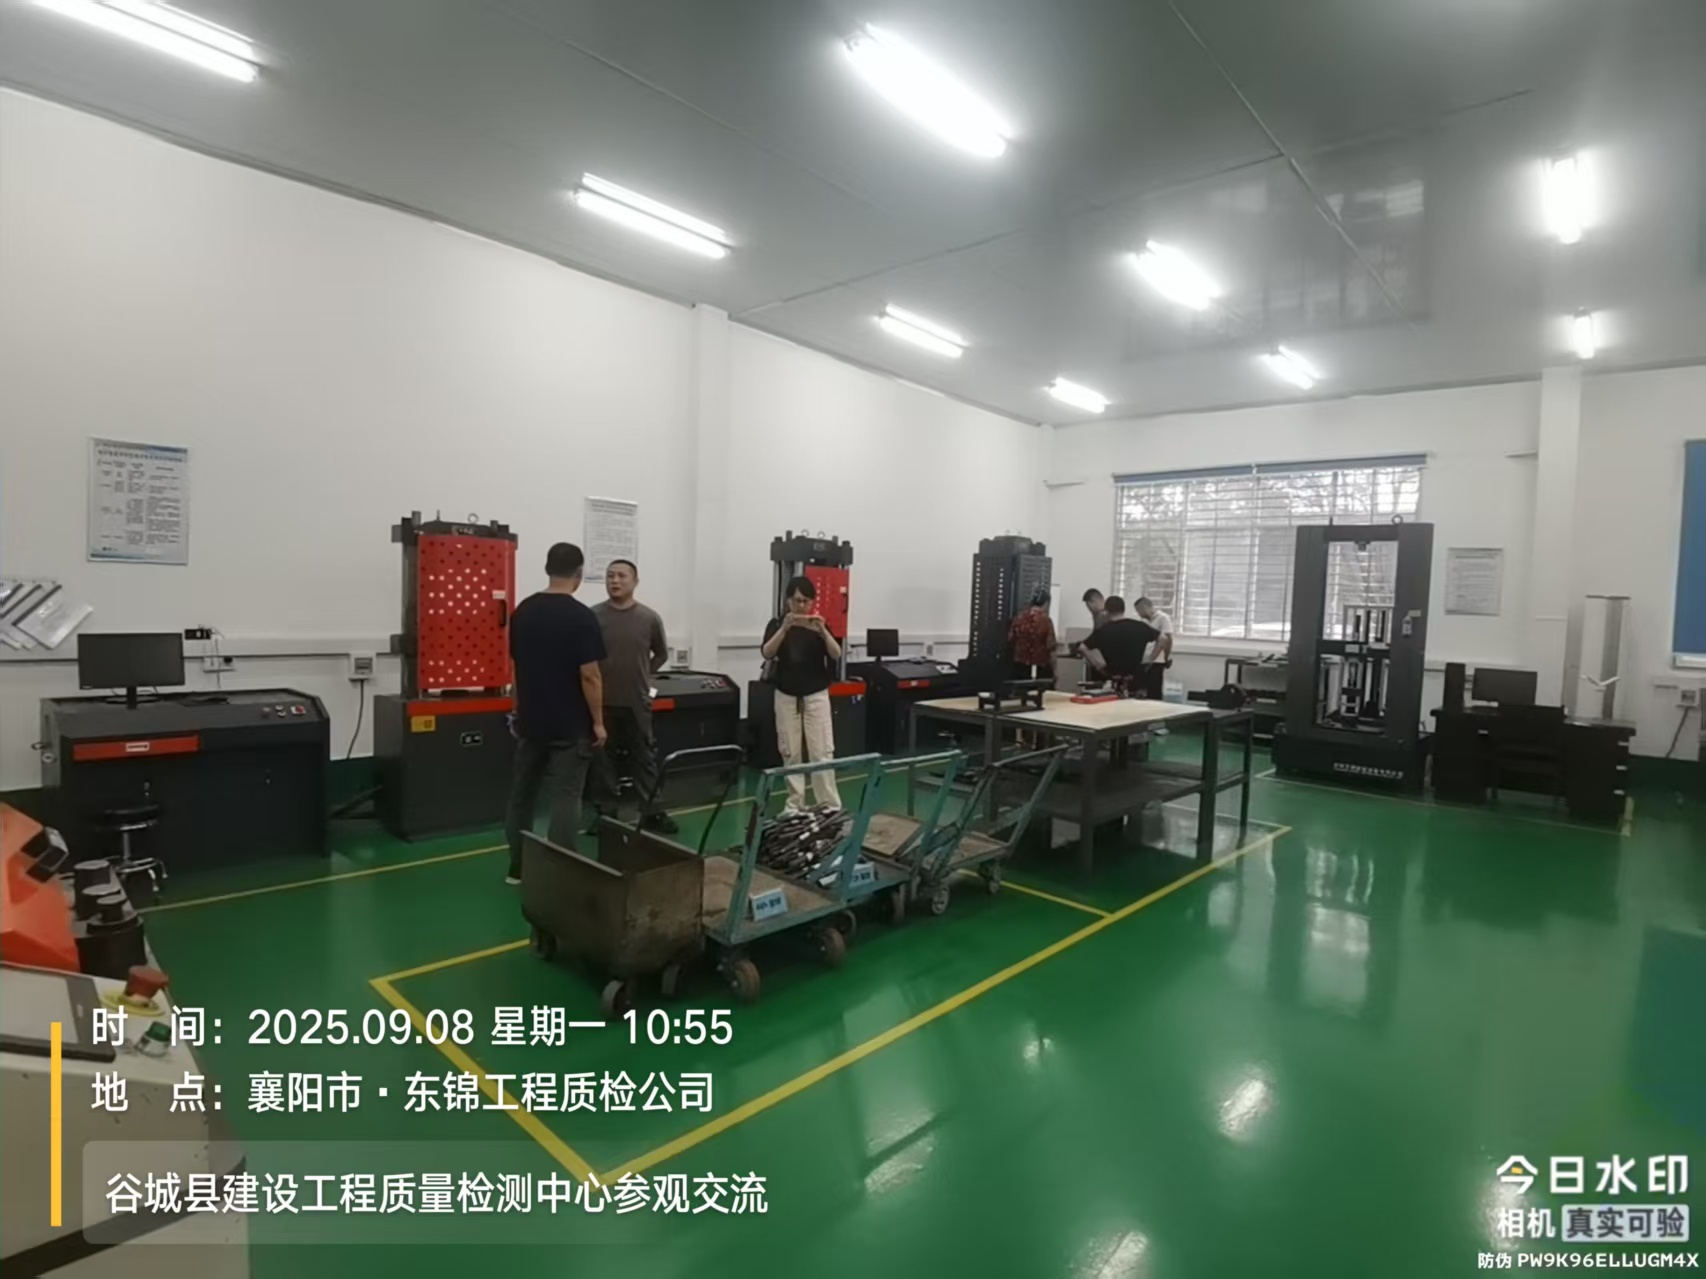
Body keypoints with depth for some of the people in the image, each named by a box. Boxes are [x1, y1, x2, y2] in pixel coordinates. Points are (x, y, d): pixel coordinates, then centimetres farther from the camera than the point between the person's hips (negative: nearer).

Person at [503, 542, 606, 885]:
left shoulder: (522, 611, 4)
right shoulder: (581, 616, -15)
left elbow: (517, 664, 12)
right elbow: (590, 675, -17)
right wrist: (598, 722, -8)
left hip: (529, 721, 6)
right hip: (569, 726, -6)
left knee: (522, 795, 15)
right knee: (565, 800, -1)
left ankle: (518, 867, 25)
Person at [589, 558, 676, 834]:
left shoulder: (649, 618, -2)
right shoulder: (593, 616, -5)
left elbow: (661, 654, 13)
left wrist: (642, 674, 7)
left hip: (637, 702, 1)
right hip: (602, 702, 0)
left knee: (644, 758, 8)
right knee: (603, 759, 9)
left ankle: (651, 812, 18)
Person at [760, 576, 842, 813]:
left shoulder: (818, 624, 0)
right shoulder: (777, 624, 0)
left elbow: (836, 655, -13)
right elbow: (767, 653, -17)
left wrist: (822, 631, -29)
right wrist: (785, 628, -30)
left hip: (816, 696, -1)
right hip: (786, 697, 1)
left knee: (822, 752, -3)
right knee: (790, 753, 7)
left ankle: (830, 805, 3)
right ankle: (795, 803, 18)